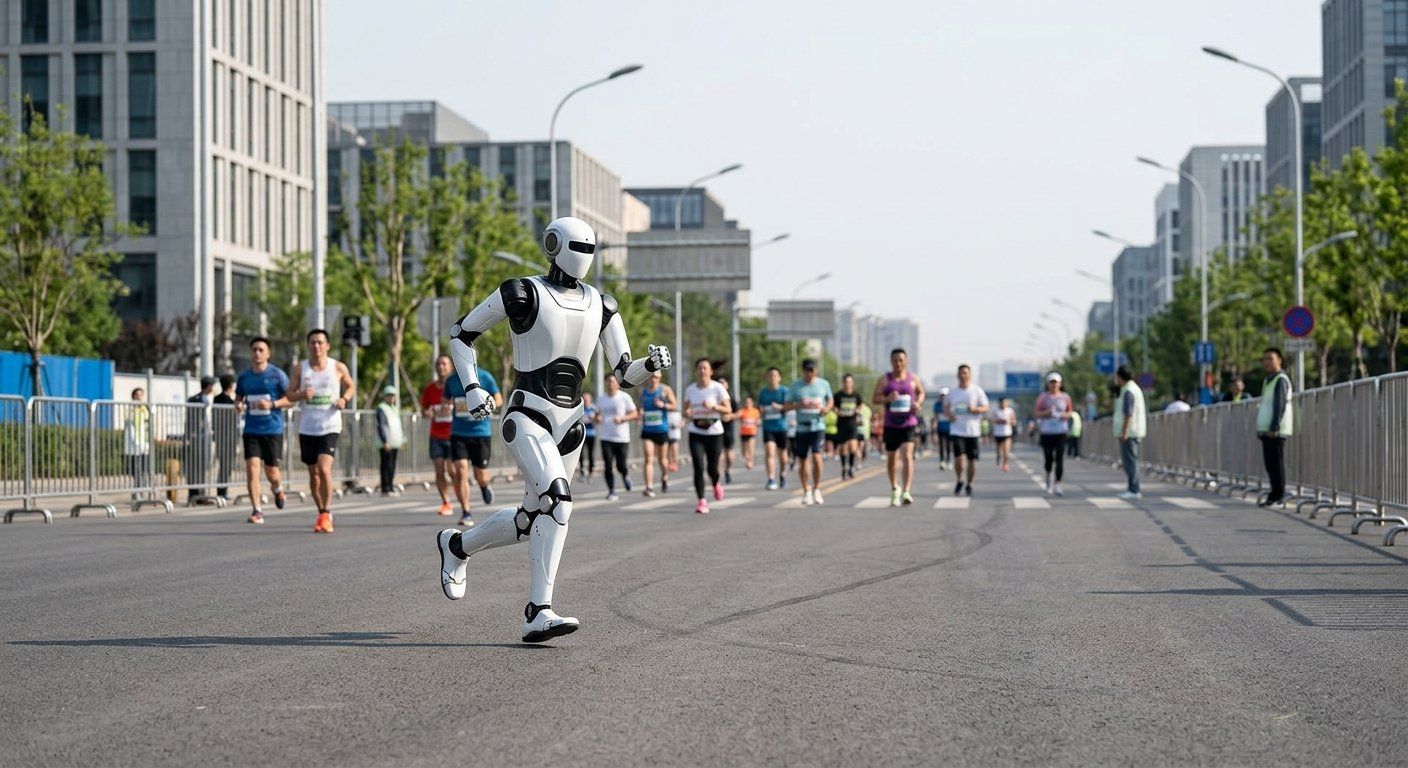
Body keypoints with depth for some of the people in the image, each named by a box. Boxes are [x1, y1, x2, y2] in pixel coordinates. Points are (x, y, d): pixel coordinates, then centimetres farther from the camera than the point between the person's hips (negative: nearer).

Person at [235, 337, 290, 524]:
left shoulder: (277, 374, -4)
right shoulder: (244, 377, 7)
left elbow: (291, 399, -2)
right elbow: (238, 397, 20)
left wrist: (272, 404, -18)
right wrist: (239, 405, -4)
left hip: (273, 429, -2)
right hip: (251, 430, 2)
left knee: (271, 471, 3)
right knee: (252, 468, -12)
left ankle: (278, 489, 40)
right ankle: (257, 511, -8)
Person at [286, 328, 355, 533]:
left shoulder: (338, 368, 0)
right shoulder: (300, 368, 3)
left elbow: (351, 386, 14)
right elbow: (290, 394, 6)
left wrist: (345, 398, -7)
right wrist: (302, 395, -16)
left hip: (330, 426, -3)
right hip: (307, 428, 3)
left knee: (324, 468, -19)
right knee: (313, 473, 9)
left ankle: (326, 513, -11)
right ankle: (322, 513, 24)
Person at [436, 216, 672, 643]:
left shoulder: (600, 307, 11)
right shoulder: (523, 294, -5)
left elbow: (625, 375, 10)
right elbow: (461, 333, 6)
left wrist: (651, 365, -11)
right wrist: (471, 388, -5)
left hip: (569, 424, 7)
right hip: (527, 419, -7)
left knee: (530, 521, 9)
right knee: (557, 499, -25)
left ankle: (457, 547, 33)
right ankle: (538, 613, -23)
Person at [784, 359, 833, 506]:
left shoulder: (823, 384, 5)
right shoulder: (795, 386, 3)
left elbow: (830, 400, 19)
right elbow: (787, 406, 3)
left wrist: (826, 408, -4)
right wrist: (798, 405, -18)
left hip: (817, 426, -1)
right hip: (801, 427, 1)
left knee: (816, 456, -17)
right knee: (802, 460, 5)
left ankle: (816, 489, -4)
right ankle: (806, 491, 20)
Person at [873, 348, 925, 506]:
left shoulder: (913, 379, 5)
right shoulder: (884, 380, 2)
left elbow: (921, 392, 22)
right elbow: (874, 399, -1)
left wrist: (918, 403, 1)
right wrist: (887, 398, -21)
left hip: (908, 423, -1)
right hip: (890, 425, 1)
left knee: (907, 456, -17)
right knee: (891, 458, 11)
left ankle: (906, 492, -23)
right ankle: (895, 489, 35)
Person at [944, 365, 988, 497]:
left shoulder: (977, 391, 1)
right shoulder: (952, 392, 7)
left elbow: (985, 408, 1)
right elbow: (946, 406, 19)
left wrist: (975, 409, -19)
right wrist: (949, 414, -3)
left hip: (973, 430, 0)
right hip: (957, 430, 0)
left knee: (972, 460, 3)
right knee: (959, 458, -14)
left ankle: (969, 484, 22)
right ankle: (960, 480, 10)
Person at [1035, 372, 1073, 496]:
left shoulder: (1065, 397, 8)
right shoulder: (1043, 397, 4)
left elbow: (1070, 411, 17)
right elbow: (1037, 413, 5)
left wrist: (1066, 415, -5)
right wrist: (1046, 413, -15)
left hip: (1061, 431, 1)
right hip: (1046, 432, 0)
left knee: (1060, 460, -8)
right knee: (1048, 459, 2)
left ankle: (1057, 484, -1)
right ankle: (1049, 483, 24)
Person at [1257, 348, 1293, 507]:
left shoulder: (1280, 380, -10)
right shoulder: (1269, 380, 20)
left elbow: (1280, 405, -17)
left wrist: (1274, 428, -22)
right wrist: (1261, 428, 21)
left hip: (1276, 430, -10)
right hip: (1267, 430, 10)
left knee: (1276, 463, -8)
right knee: (1270, 463, 10)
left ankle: (1278, 496, -7)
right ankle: (1276, 494, 13)